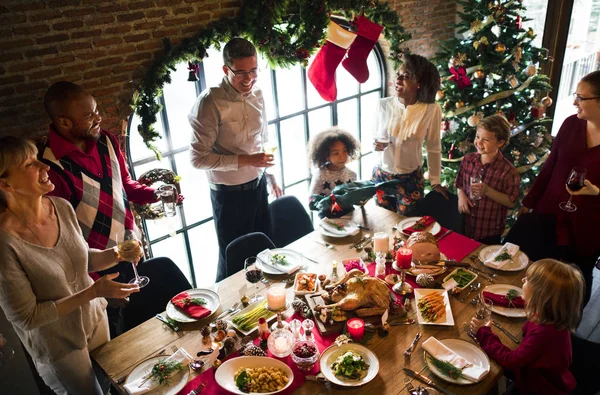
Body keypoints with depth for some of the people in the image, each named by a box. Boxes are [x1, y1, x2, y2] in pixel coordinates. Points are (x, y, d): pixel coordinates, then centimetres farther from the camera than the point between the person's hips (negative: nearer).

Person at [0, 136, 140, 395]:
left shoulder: (62, 207, -12)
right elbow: (26, 317, -22)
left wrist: (115, 254, -15)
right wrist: (93, 292, -26)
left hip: (95, 319, 6)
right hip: (58, 346, -5)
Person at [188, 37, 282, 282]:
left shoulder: (257, 95, 2)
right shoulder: (210, 102, -20)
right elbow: (198, 158, -21)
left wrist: (270, 177, 19)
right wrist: (245, 160, -25)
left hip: (258, 187, 6)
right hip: (229, 195, -6)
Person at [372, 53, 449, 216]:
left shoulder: (431, 110, -15)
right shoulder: (384, 105, -9)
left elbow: (434, 148, -5)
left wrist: (435, 181, 1)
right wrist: (378, 145, -17)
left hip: (411, 179, -2)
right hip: (381, 175, 2)